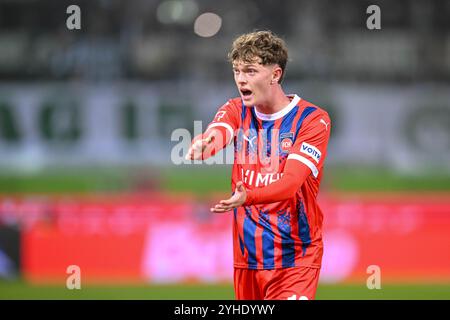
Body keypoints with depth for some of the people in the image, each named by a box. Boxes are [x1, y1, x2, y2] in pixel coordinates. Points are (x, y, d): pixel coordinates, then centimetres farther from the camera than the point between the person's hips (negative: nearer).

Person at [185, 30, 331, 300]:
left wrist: (246, 197, -41)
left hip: (295, 259, -4)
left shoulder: (312, 119, -9)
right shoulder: (237, 111, 6)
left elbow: (291, 182, -22)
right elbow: (215, 133, -17)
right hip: (247, 256, 5)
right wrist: (200, 147, -43)